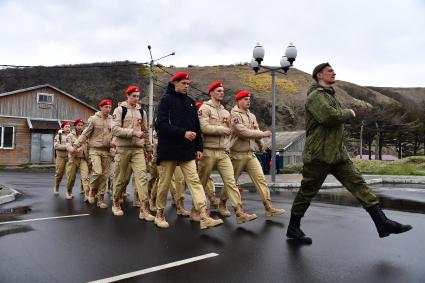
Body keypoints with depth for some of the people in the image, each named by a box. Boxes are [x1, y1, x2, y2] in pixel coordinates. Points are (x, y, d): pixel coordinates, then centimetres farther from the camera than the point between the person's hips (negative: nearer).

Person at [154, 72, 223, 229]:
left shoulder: (190, 102, 14)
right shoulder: (166, 100, -3)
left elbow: (196, 127, 15)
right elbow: (162, 125, -14)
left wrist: (199, 148, 11)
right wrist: (183, 133, -22)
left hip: (187, 150, 4)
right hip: (168, 149, -4)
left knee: (194, 181, -6)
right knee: (164, 184, 7)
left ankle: (205, 217, -10)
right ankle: (160, 214, 26)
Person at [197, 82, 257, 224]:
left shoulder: (225, 112, 17)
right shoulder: (205, 108, -4)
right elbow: (204, 127, -19)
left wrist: (230, 127, -1)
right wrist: (223, 129, -10)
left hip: (222, 152, 6)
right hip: (208, 152, -5)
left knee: (231, 181, -4)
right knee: (201, 183, 6)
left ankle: (240, 213, -5)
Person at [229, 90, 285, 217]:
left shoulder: (252, 116, 13)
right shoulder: (234, 115, -11)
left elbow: (256, 131, 19)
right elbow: (243, 132, -22)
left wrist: (260, 144, 13)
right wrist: (263, 134, -17)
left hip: (251, 154, 6)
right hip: (237, 154, -6)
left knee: (261, 179, -3)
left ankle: (269, 208, -1)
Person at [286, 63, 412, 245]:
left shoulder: (330, 95, 20)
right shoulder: (315, 95, -11)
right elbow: (329, 116, -28)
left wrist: (345, 116, 5)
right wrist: (349, 114, -10)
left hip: (338, 154, 9)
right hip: (319, 155, -8)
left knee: (358, 184, 2)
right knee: (307, 193, 3)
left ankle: (382, 223, 6)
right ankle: (293, 229, 18)